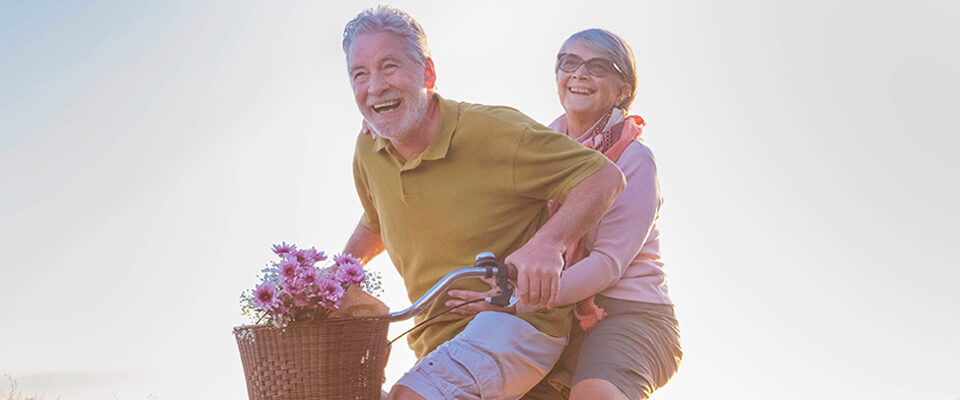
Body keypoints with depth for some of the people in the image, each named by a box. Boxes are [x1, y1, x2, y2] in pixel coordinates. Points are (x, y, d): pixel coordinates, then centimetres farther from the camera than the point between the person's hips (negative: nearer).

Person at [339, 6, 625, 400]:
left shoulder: (495, 130, -15)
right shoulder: (368, 152, 5)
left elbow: (605, 176, -14)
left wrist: (547, 242, -31)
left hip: (520, 317, -7)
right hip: (438, 344, 7)